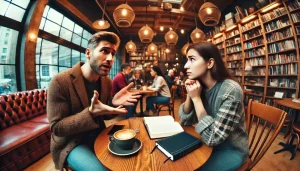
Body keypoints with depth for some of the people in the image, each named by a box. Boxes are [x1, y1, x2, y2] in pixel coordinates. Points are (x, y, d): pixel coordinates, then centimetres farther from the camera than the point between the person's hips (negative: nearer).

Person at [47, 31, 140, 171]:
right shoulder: (60, 81, -20)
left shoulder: (106, 81, -3)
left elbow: (104, 116, 5)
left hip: (99, 136, 5)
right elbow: (56, 127, -18)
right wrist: (91, 113, -34)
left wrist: (113, 103, -18)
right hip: (71, 143, -4)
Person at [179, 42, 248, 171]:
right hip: (209, 144, 5)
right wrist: (189, 95, -19)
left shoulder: (231, 90, -28)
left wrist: (196, 98, -29)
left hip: (231, 150, -4)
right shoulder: (200, 87, -9)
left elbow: (212, 138, -27)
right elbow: (185, 121, -4)